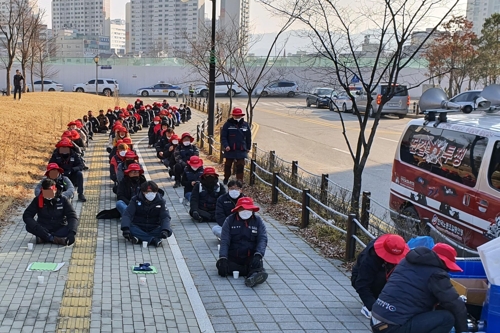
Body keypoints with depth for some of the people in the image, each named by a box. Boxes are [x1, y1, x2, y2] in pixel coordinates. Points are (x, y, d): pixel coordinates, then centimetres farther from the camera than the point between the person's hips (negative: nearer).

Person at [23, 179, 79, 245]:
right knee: (29, 226, -29)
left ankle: (44, 238, -32)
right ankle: (54, 239, -35)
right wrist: (37, 229, -30)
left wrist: (71, 233, -31)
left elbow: (73, 217, -12)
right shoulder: (38, 200, -5)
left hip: (60, 229, 0)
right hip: (43, 229, 0)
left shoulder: (62, 200, -7)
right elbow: (26, 216, -11)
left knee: (74, 227, -30)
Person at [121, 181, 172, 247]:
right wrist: (125, 228, -33)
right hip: (138, 228, -1)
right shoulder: (136, 200, -5)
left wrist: (165, 230, -32)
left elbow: (165, 217, -11)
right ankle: (153, 240, -38)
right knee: (129, 229, -34)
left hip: (154, 229, 1)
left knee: (169, 231, -28)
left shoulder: (160, 201, -3)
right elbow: (127, 214, -13)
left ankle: (139, 238, -35)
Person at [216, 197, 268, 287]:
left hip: (251, 256, 0)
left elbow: (262, 239, -8)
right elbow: (224, 241, -7)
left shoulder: (258, 221, 2)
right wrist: (222, 258, -23)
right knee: (220, 265, -30)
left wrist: (258, 255, -28)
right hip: (233, 257, 0)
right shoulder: (230, 220, 0)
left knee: (258, 263, -33)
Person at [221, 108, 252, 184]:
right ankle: (226, 179, 34)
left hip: (241, 150, 1)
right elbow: (223, 136, -8)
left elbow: (248, 138, 10)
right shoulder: (228, 124, -6)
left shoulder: (245, 125, 2)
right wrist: (225, 145, -20)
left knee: (240, 166, 0)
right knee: (228, 165, 16)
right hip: (230, 150, -1)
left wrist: (248, 148, 11)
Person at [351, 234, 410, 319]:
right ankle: (367, 306, -18)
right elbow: (362, 287, -37)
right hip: (361, 279, -5)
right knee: (381, 277, -36)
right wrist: (373, 307, -45)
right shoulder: (369, 258, -35)